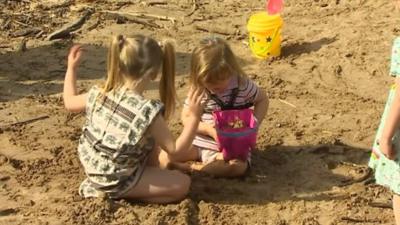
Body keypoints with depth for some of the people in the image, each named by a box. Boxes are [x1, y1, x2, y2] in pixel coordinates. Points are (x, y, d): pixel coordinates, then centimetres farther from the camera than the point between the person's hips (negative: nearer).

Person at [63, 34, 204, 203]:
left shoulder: (99, 95, -10)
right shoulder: (148, 112, -28)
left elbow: (69, 103, 11)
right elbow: (175, 150, -21)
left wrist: (71, 67, 21)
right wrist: (194, 117, -21)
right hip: (116, 182, -8)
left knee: (152, 142, 23)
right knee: (182, 184, -6)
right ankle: (120, 194, -5)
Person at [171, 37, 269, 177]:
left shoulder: (242, 85, -10)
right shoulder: (197, 91, -7)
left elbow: (262, 99, 6)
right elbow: (186, 117, -2)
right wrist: (207, 129, -21)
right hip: (199, 141, 1)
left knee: (238, 166, -35)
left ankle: (192, 167, -18)